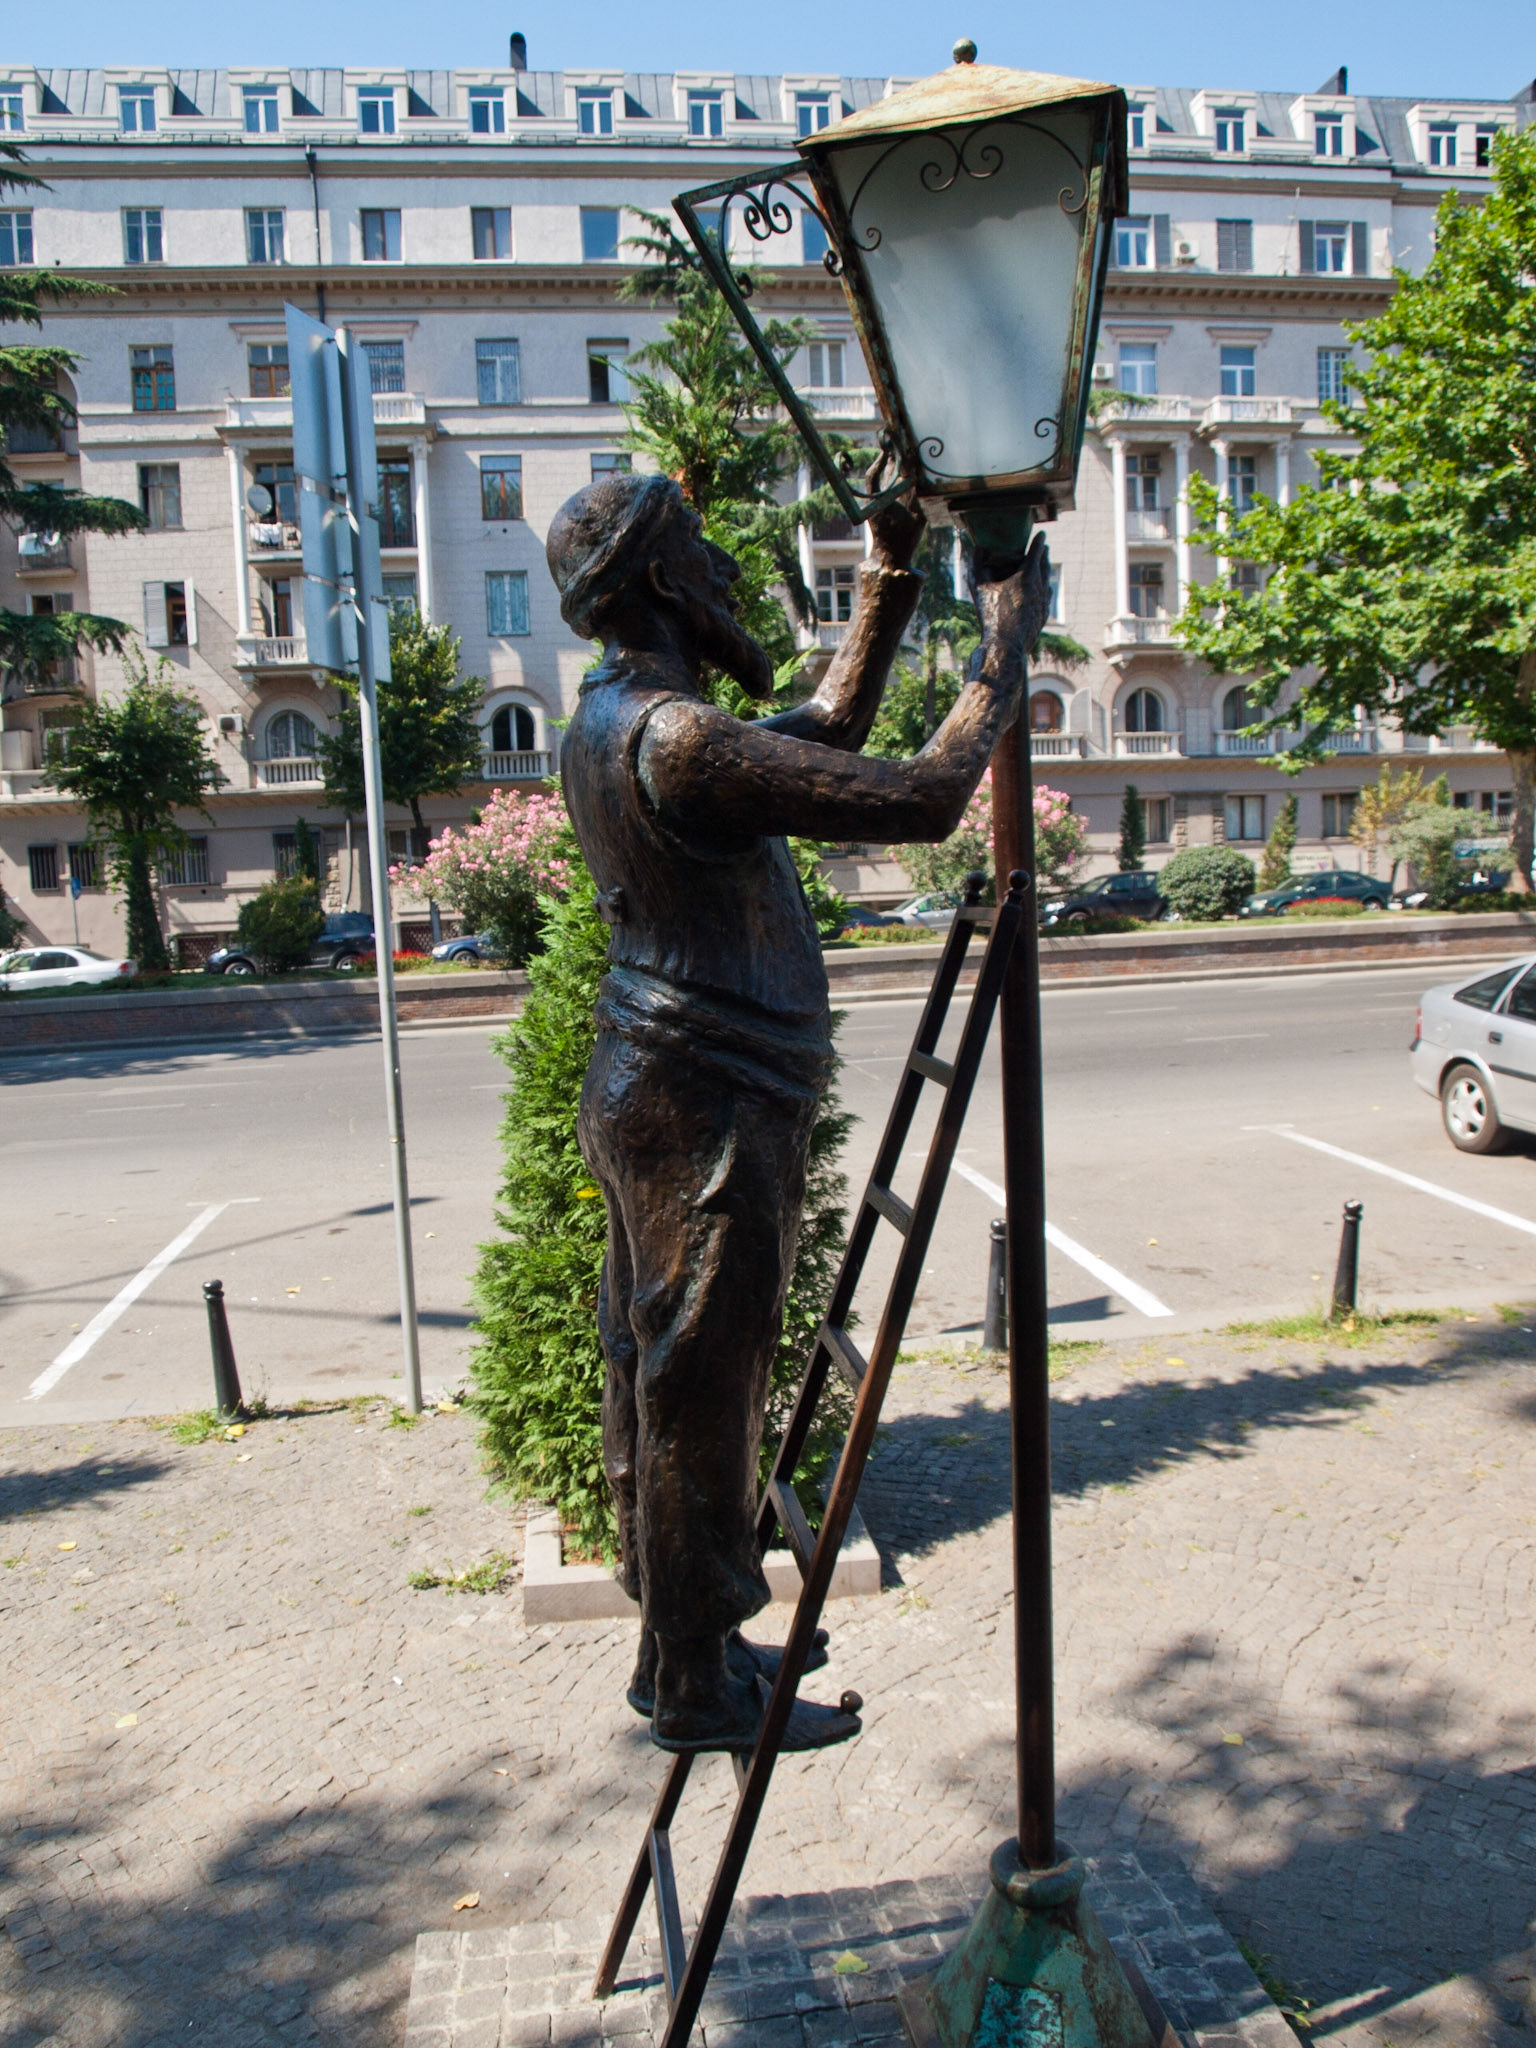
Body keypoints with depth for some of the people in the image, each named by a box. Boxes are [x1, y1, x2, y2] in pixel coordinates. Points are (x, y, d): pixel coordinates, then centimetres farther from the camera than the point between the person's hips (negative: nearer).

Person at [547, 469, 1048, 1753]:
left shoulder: (611, 723, 11)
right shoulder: (675, 740, -21)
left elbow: (826, 735, 20)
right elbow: (919, 801, -24)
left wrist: (890, 584, 16)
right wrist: (1008, 646, -11)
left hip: (649, 1098, 10)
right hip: (706, 1114, -10)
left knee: (659, 1382, 18)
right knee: (701, 1396, 2)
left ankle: (679, 1644, 34)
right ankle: (698, 1689, 19)